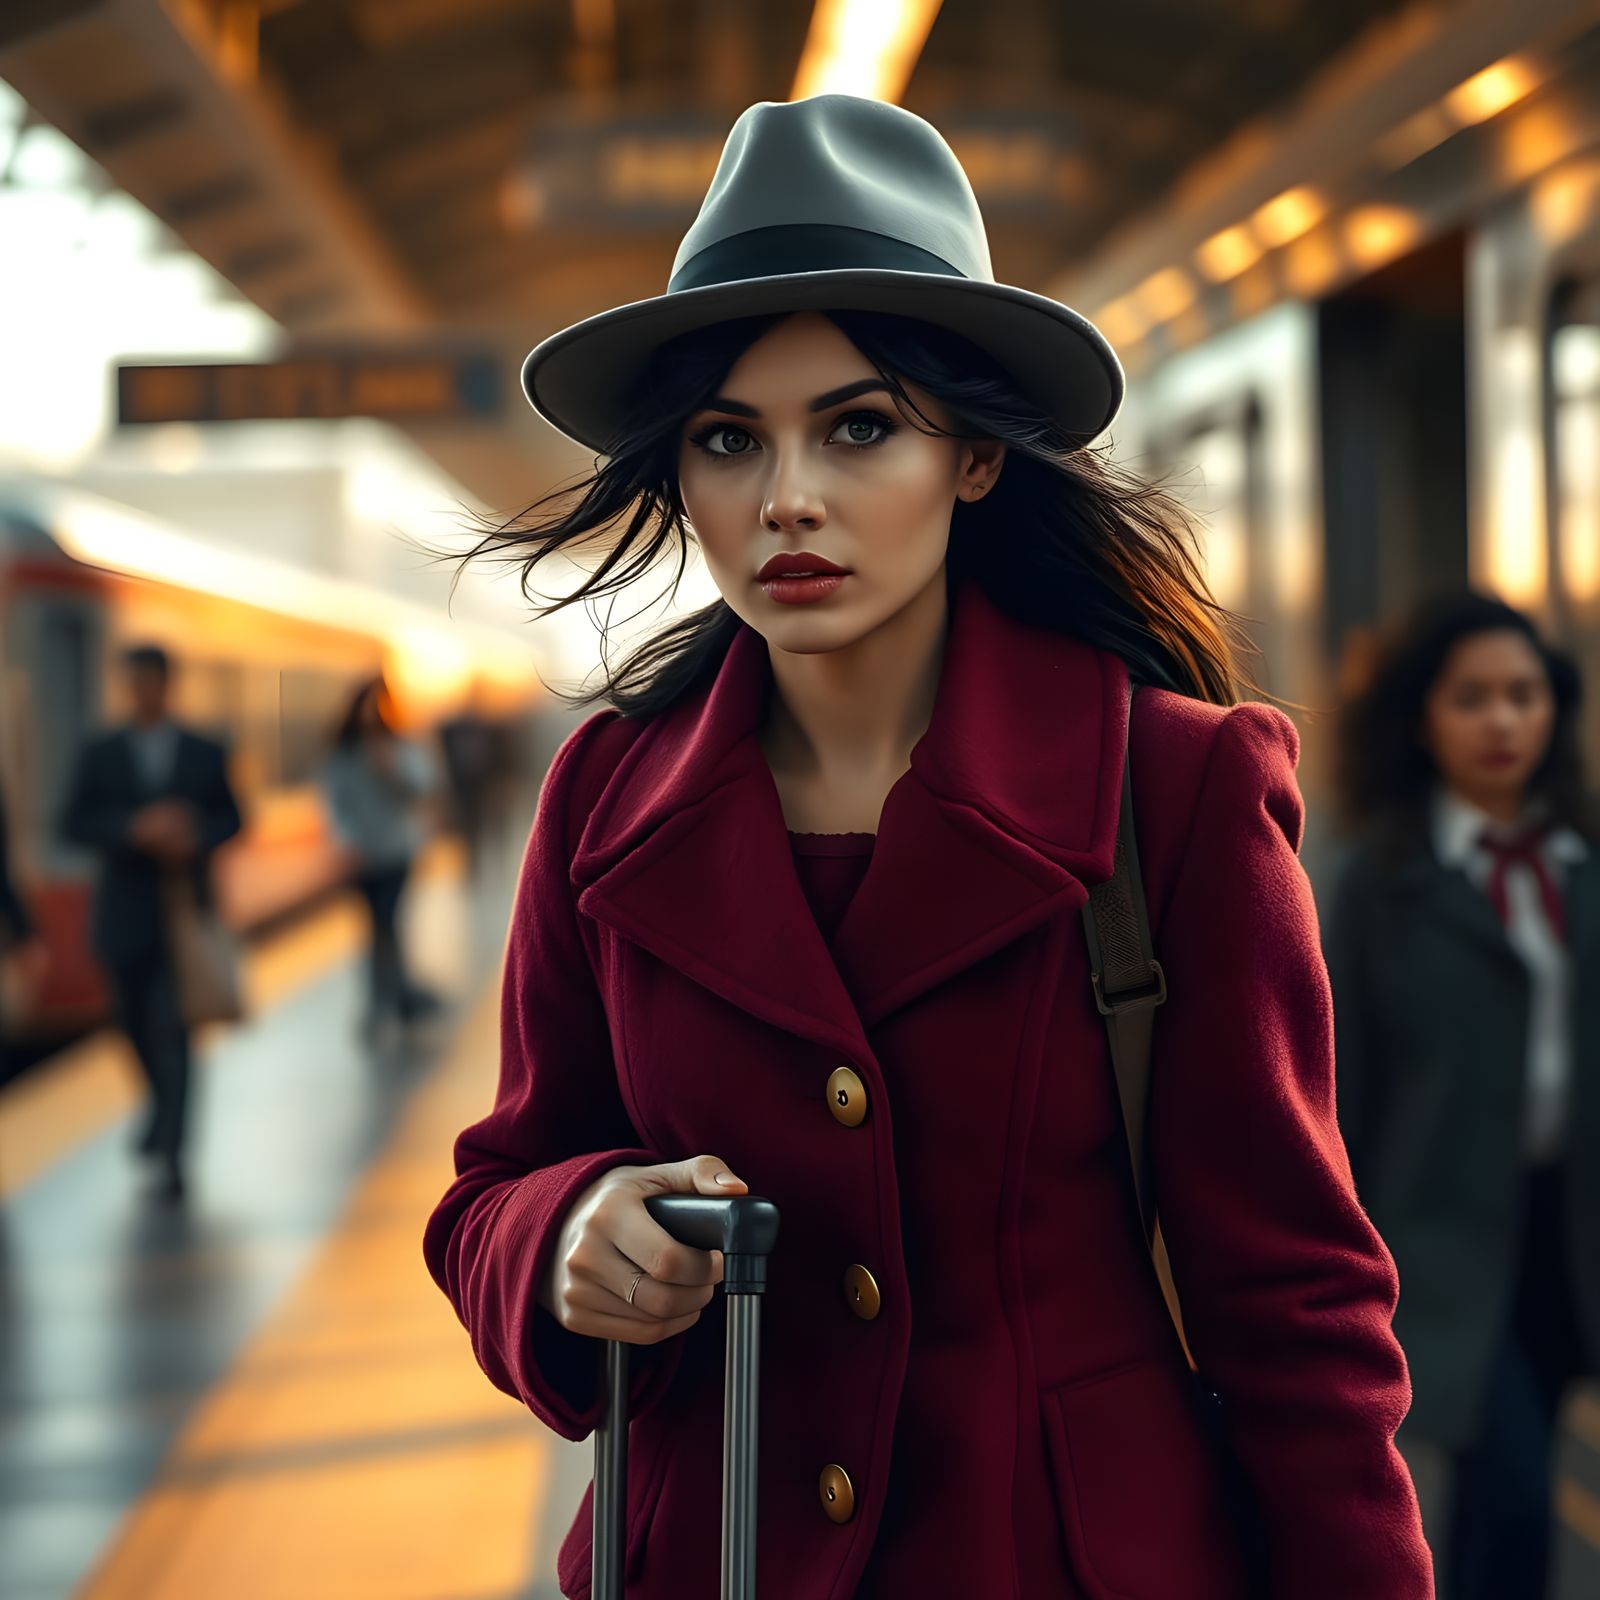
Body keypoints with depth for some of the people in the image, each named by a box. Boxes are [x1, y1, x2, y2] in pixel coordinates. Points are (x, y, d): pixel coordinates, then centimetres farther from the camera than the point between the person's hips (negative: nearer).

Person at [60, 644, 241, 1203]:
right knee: (136, 1025, 11)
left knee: (172, 1029, -9)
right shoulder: (101, 754, 4)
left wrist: (194, 838, -15)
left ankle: (171, 1153, -6)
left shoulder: (205, 754, 5)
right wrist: (136, 828, -19)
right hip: (124, 914, 2)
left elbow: (229, 818, 7)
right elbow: (75, 822, -3)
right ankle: (164, 1106, 41)